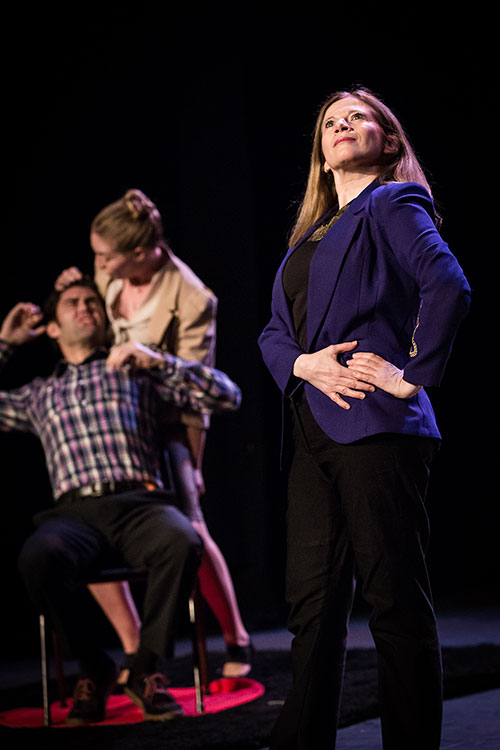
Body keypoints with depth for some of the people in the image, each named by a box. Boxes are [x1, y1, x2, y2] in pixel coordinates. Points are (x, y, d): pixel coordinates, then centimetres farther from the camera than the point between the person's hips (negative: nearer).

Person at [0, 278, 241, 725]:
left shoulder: (138, 371, 23)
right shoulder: (39, 395, 31)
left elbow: (226, 397, 14)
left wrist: (160, 362, 1)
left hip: (139, 502, -1)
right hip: (74, 512, 1)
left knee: (183, 543, -36)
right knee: (39, 556, -35)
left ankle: (148, 670, -17)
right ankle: (94, 669, -12)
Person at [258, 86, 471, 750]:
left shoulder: (392, 206, 2)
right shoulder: (311, 235, 24)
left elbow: (449, 288, -15)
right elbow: (274, 330, 19)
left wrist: (414, 374, -13)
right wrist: (305, 365, -1)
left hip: (375, 427, -7)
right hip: (313, 433, 7)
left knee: (396, 601, -4)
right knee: (312, 600, 7)